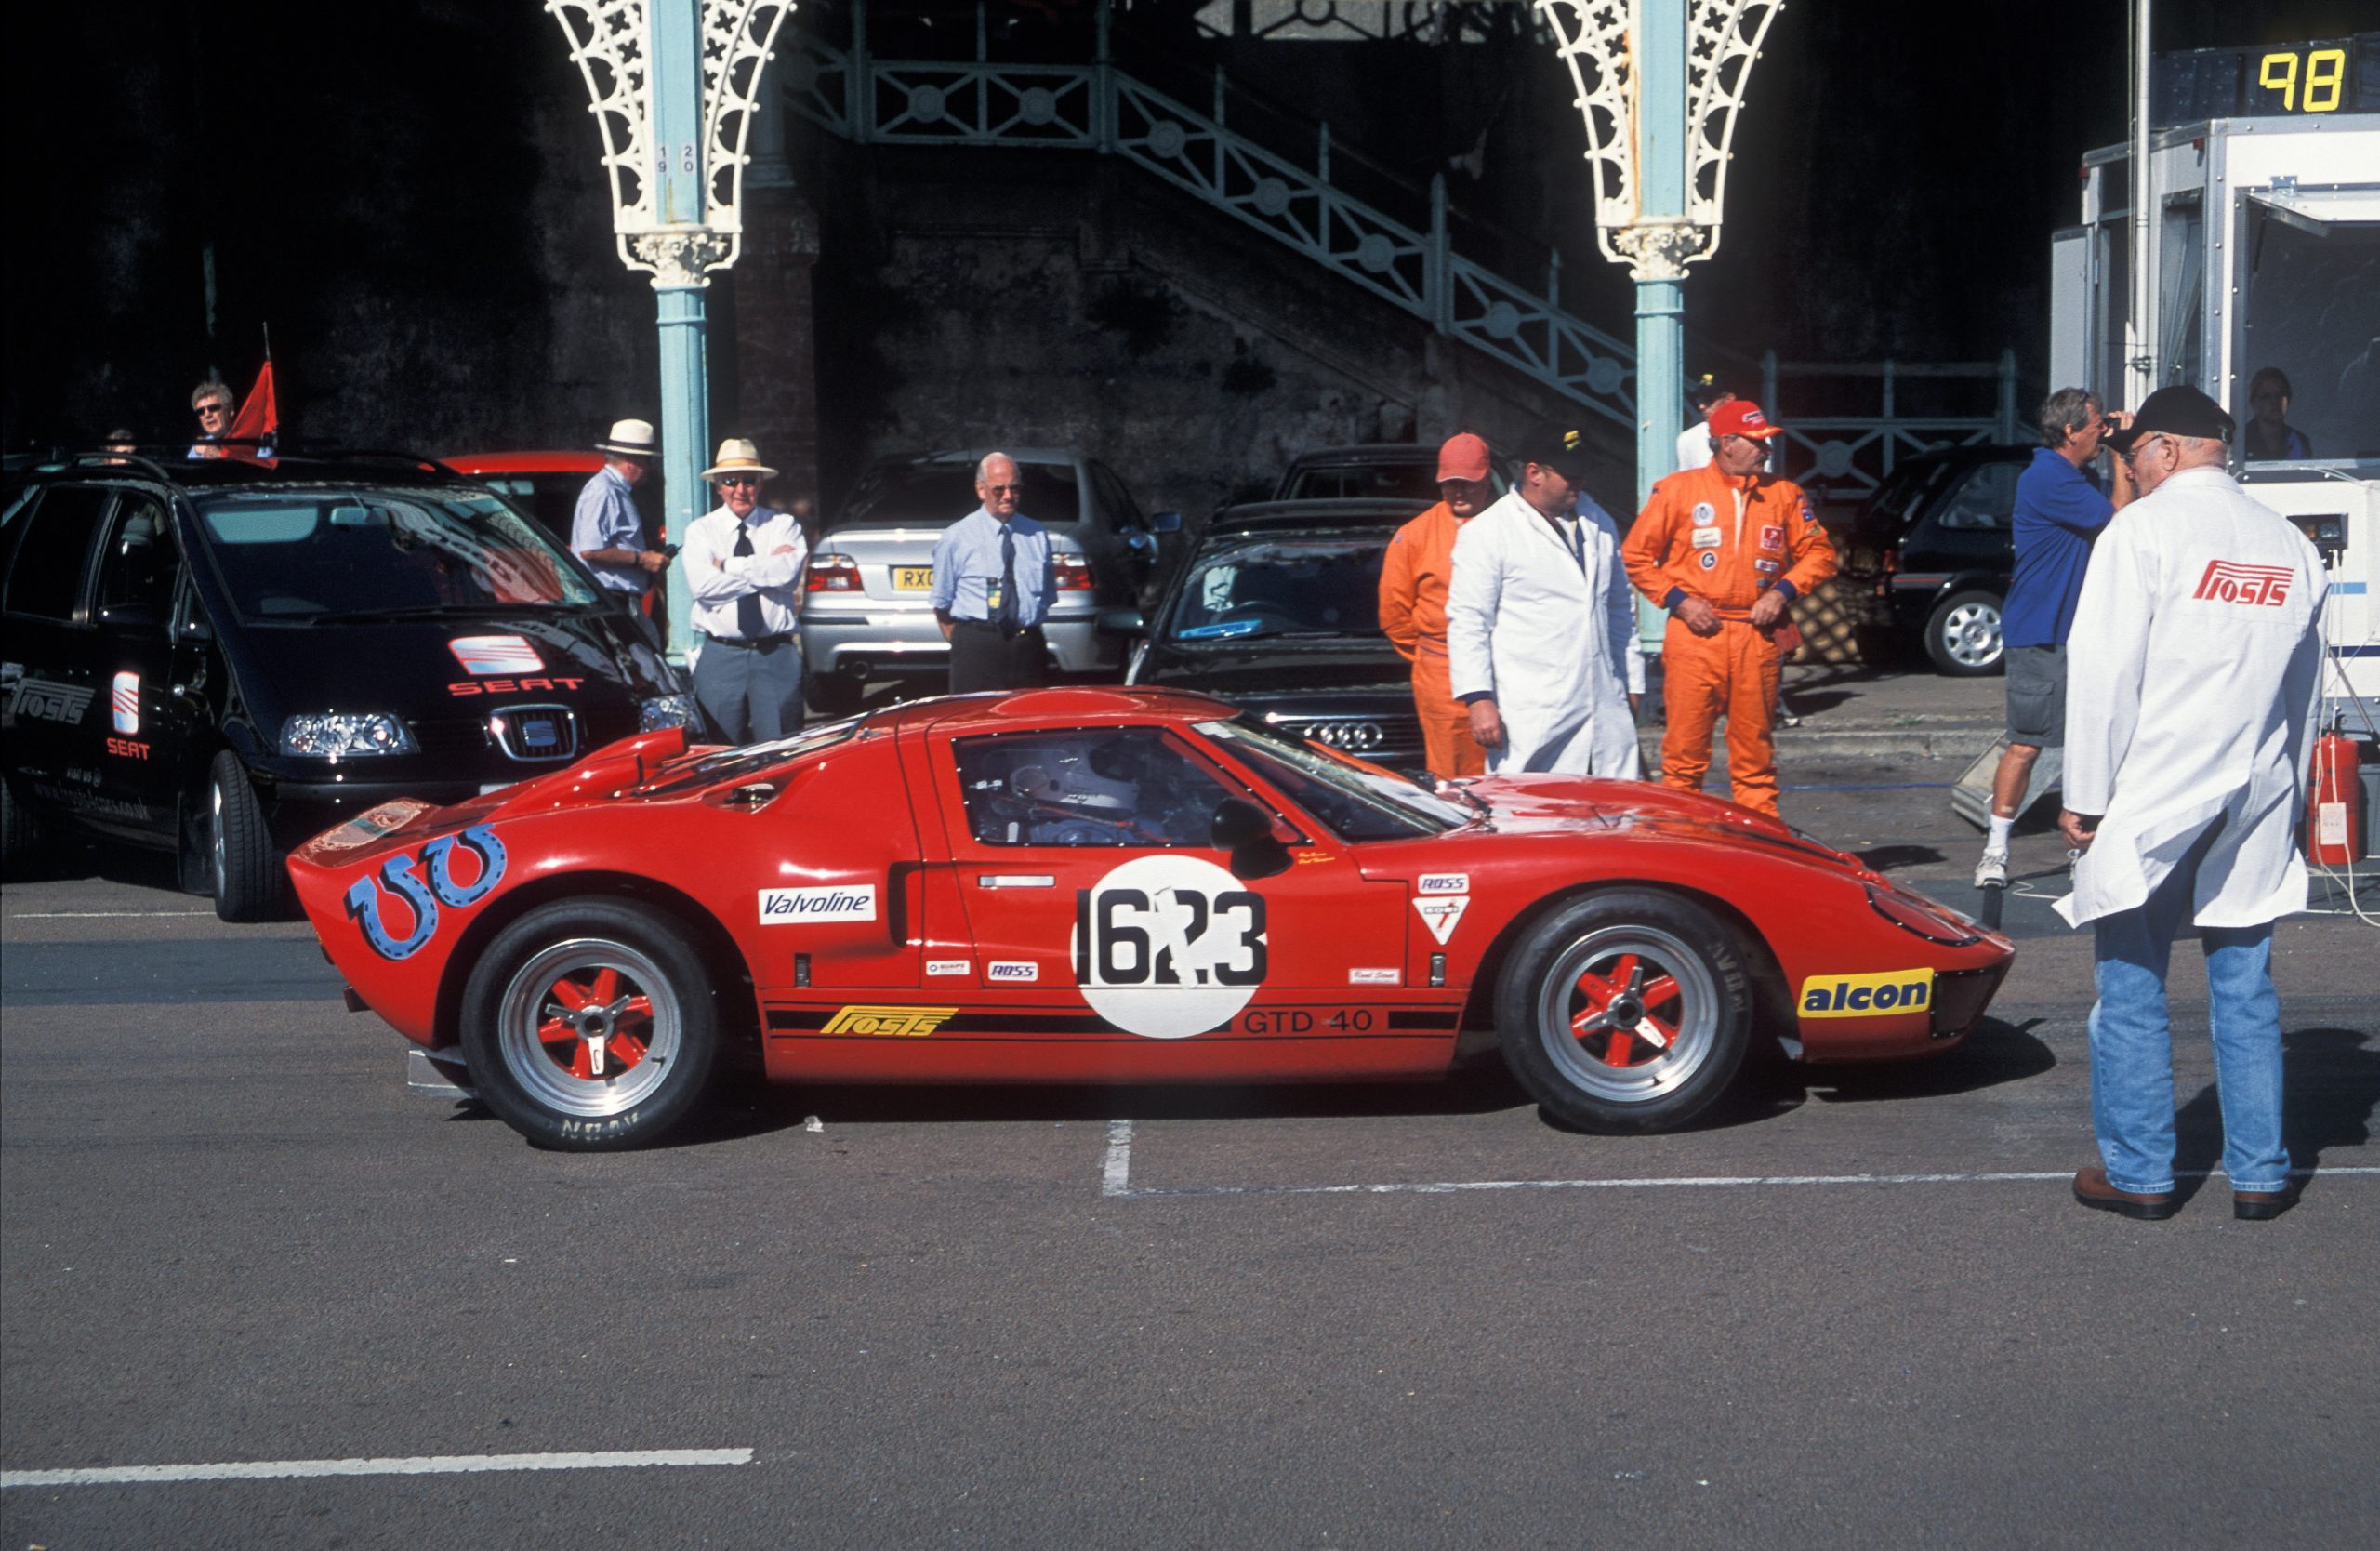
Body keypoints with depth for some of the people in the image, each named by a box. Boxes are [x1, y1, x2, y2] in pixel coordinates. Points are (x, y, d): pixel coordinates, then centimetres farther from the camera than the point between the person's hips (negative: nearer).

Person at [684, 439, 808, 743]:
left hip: (777, 655, 0)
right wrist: (767, 569, -9)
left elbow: (789, 573, -12)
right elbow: (702, 585, -11)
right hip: (720, 657, 0)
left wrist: (728, 565, -7)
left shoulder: (784, 525, 7)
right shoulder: (700, 530, 7)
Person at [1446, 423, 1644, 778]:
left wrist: (1633, 682, 23)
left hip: (1607, 714, 6)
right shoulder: (1486, 533, -3)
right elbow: (1467, 622, -7)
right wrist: (1479, 698, -14)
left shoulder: (1598, 526, 18)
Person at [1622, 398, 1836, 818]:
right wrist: (1678, 600, -6)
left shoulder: (1783, 494, 11)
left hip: (1758, 637, 3)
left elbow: (1818, 552, 16)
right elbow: (1636, 555, 5)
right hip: (1695, 635, -2)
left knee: (1755, 751, 6)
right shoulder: (1678, 490, 3)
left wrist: (1783, 591, -1)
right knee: (1684, 748, -4)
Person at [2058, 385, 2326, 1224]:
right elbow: (2304, 686, 16)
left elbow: (2106, 672, -11)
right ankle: (2259, 1173, 15)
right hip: (2257, 807, 5)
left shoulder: (2142, 529, -8)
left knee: (2132, 988, 3)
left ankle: (2138, 1173, 8)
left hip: (2152, 800, -5)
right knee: (2245, 988, 11)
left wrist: (2086, 796, -6)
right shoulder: (2290, 544, 10)